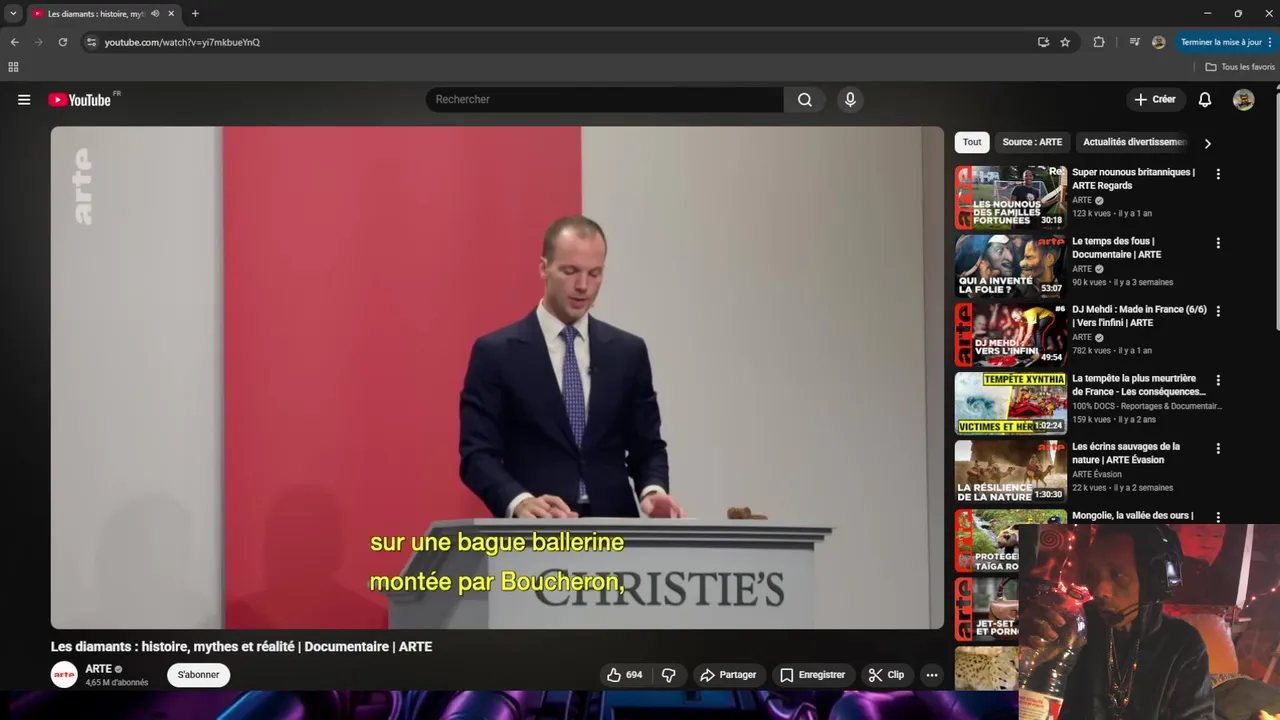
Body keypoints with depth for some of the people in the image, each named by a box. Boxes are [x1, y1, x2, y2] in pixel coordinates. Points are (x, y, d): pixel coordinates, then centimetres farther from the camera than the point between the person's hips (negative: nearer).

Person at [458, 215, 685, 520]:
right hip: (534, 532, -2)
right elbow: (477, 453, -5)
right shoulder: (496, 353, -1)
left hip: (613, 527, 3)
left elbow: (647, 446, 11)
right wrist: (520, 502, -22)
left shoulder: (628, 351, 8)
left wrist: (652, 490, -10)